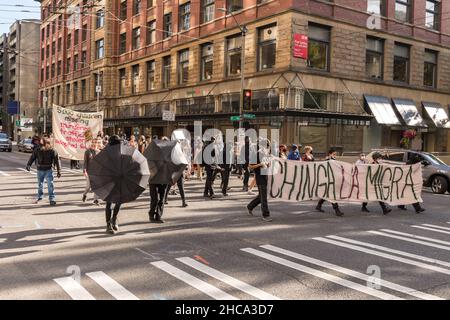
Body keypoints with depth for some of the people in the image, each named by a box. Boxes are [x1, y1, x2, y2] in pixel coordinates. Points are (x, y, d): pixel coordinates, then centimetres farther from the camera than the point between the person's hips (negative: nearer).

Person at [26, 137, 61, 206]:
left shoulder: (52, 151, -11)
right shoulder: (37, 150, -6)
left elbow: (57, 160, -8)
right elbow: (32, 157, 4)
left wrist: (58, 171, -9)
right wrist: (28, 165, -8)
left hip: (48, 170, -3)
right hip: (40, 170, 3)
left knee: (50, 184, -11)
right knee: (40, 184, 17)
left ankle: (52, 199, -5)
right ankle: (39, 197, 37)